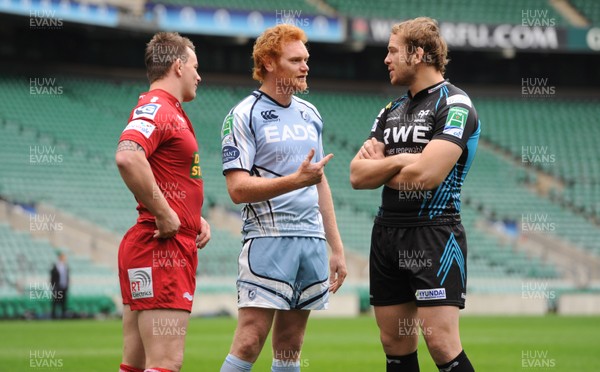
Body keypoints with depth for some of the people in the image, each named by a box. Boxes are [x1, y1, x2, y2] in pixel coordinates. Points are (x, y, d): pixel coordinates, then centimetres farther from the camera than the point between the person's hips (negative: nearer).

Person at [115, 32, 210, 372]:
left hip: (176, 248, 10)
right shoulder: (156, 108, -11)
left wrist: (194, 218, 14)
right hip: (161, 251, -10)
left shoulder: (172, 112, 22)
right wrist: (164, 214, -23)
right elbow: (127, 157, -30)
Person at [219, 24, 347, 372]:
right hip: (268, 238, -7)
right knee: (249, 344, -13)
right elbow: (238, 189, -13)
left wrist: (337, 247, 19)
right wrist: (297, 180, -24)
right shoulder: (244, 116, -6)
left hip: (312, 241, 7)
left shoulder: (310, 114, 16)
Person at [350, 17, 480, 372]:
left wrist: (378, 167, -2)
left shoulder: (454, 104, -8)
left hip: (434, 233, -8)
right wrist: (398, 160, -7)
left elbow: (426, 174, -20)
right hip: (387, 233, 8)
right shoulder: (391, 111, 16)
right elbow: (357, 175, 9)